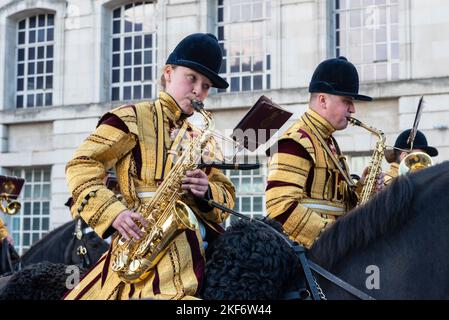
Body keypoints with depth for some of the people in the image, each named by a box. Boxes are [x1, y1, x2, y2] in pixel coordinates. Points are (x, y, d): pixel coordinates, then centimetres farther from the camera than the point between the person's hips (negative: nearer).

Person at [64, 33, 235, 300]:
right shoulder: (131, 118, 7)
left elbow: (227, 198, 21)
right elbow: (82, 165, -1)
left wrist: (207, 193, -3)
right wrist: (113, 213, -16)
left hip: (197, 243, 6)